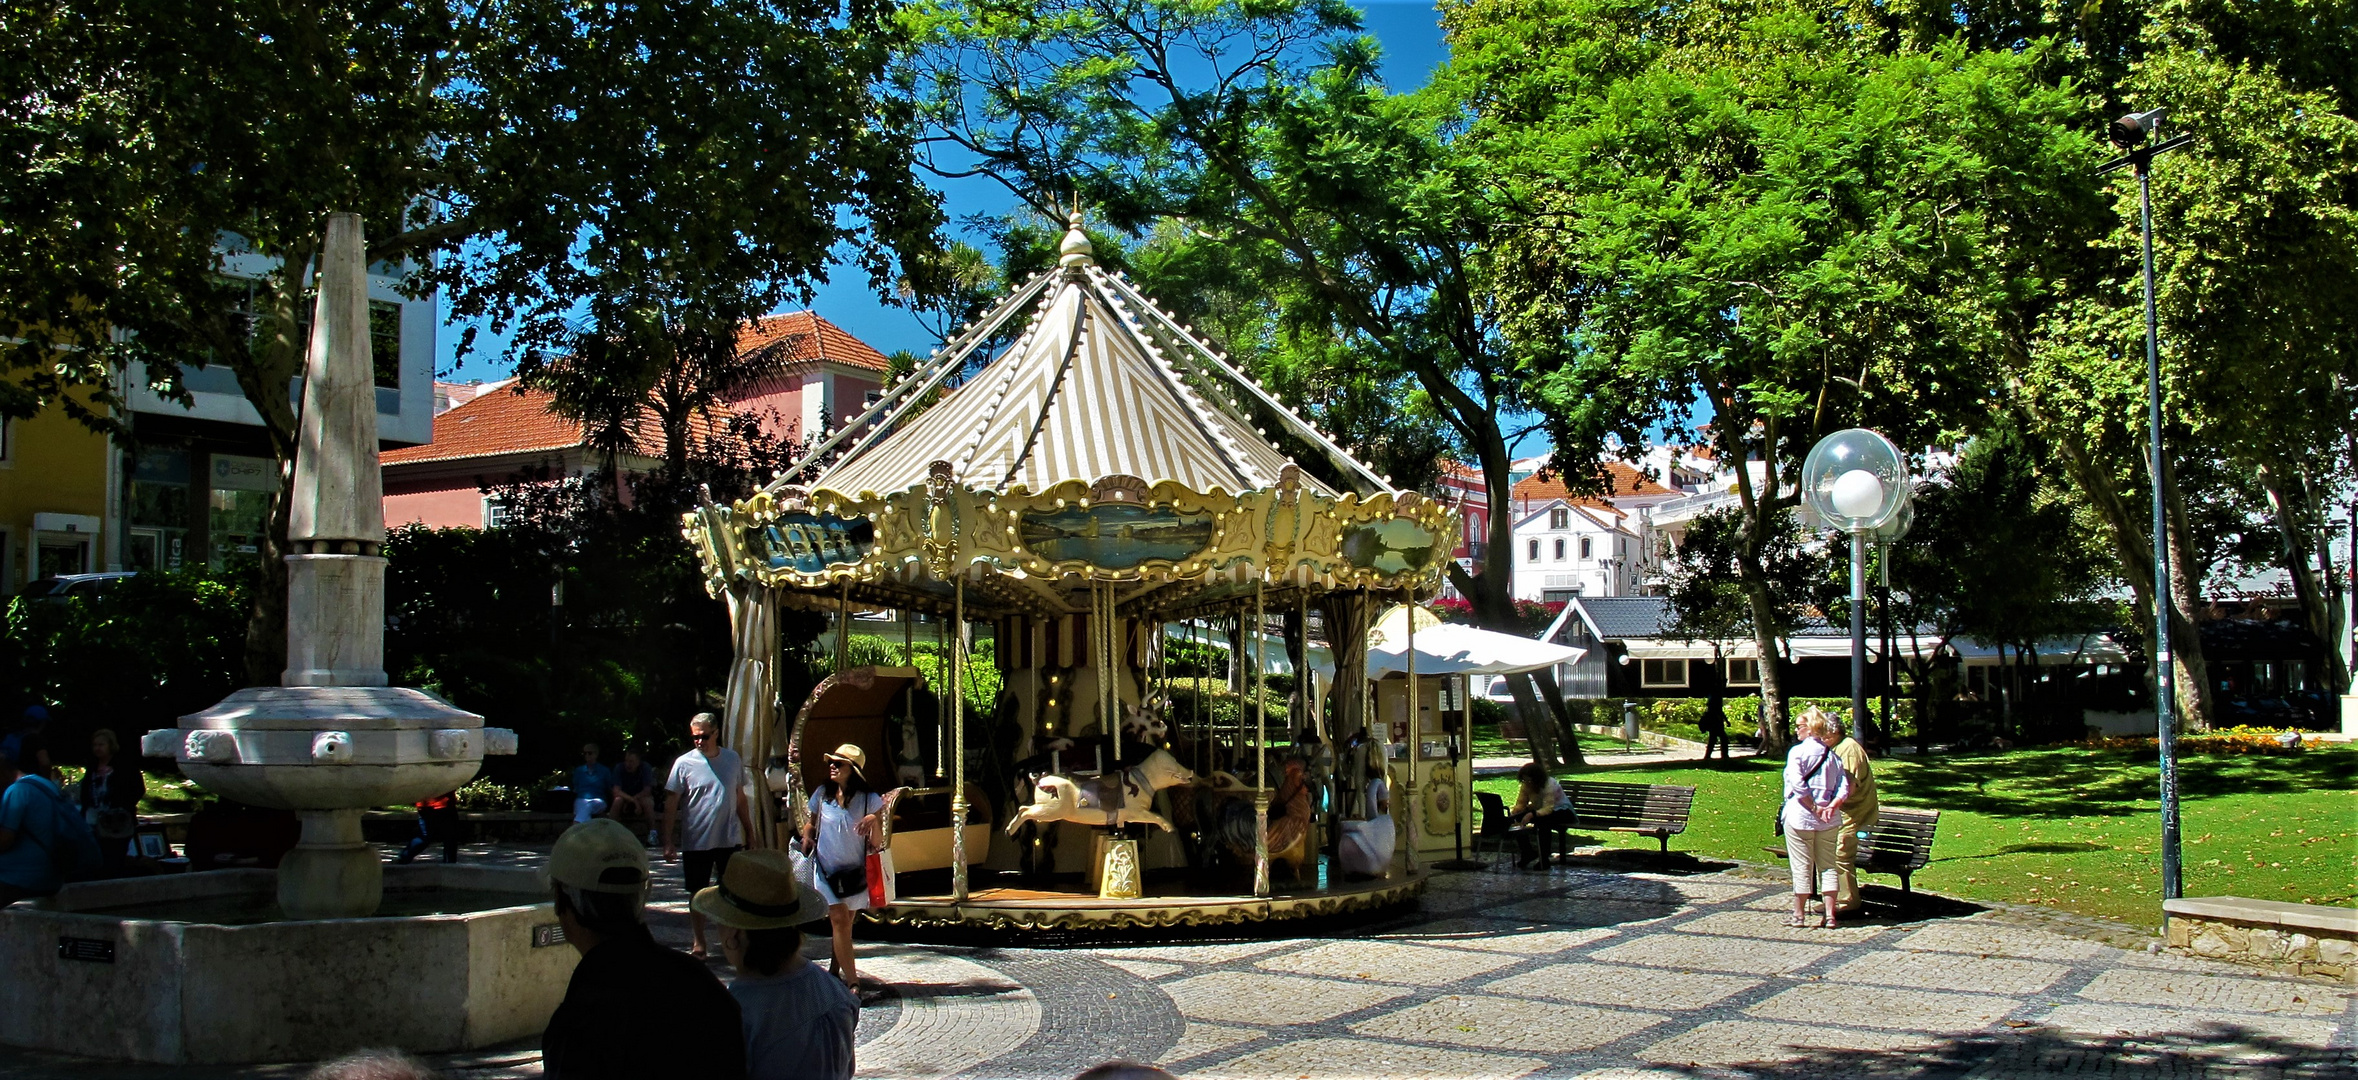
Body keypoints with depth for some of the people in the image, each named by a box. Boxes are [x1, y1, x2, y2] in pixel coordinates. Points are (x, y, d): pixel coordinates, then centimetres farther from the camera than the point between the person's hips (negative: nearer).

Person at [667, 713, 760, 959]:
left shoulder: (732, 759, 3)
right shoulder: (685, 763, -7)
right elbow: (671, 804, -6)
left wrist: (750, 832, 14)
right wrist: (668, 841, -11)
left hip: (730, 840, 2)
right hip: (696, 842, -2)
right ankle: (698, 945, 18)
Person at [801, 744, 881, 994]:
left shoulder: (869, 800, -8)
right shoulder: (822, 794, -2)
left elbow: (876, 842, -9)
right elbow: (811, 821, 16)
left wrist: (874, 820, -27)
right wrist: (807, 837, -3)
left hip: (855, 870, 0)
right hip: (826, 868, 0)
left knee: (844, 923, 11)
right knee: (839, 921, -10)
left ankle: (835, 971, 31)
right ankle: (852, 981, -11)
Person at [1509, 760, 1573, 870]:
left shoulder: (1550, 785, -29)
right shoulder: (1525, 786, -9)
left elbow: (1548, 808, -37)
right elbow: (1520, 804, -11)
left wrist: (1532, 814, -52)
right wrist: (1512, 813, -32)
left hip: (1562, 811, -6)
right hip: (1540, 810, 6)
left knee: (1542, 821, -38)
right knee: (1518, 818, -19)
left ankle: (1544, 860, -28)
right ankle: (1528, 854, -8)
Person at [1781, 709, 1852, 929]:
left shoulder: (1797, 751, -8)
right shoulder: (1832, 754, 9)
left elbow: (1798, 785, -18)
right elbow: (1844, 788, 0)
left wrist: (1814, 807, -12)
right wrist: (1831, 806, -8)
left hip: (1800, 816, -5)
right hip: (1828, 820, 5)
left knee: (1801, 866, 1)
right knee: (1827, 865, 9)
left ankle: (1799, 915, 7)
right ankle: (1829, 916, 8)